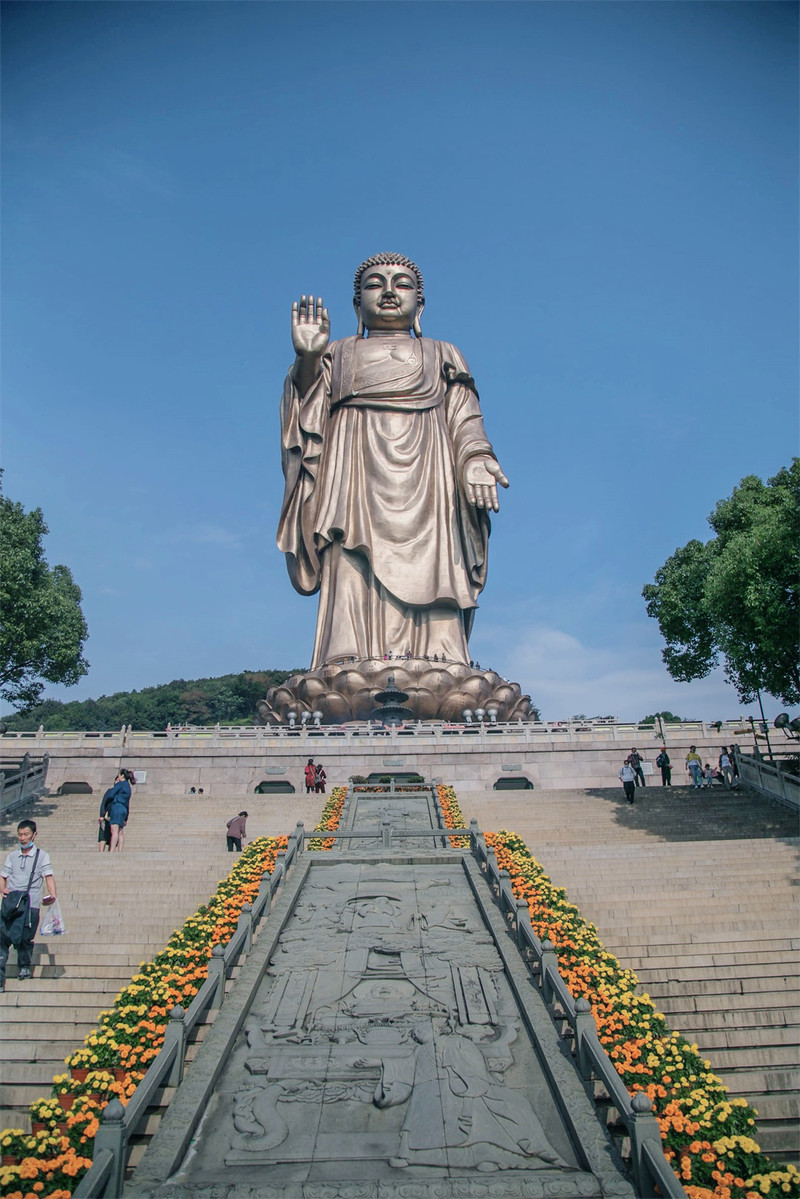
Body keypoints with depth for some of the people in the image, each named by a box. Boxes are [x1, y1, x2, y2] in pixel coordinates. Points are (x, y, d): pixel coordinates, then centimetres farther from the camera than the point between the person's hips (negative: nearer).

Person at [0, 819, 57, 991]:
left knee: (25, 939, -4)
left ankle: (24, 968, 22)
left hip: (31, 903, -2)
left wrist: (52, 895, -16)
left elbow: (48, 876, -1)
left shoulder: (42, 855, 7)